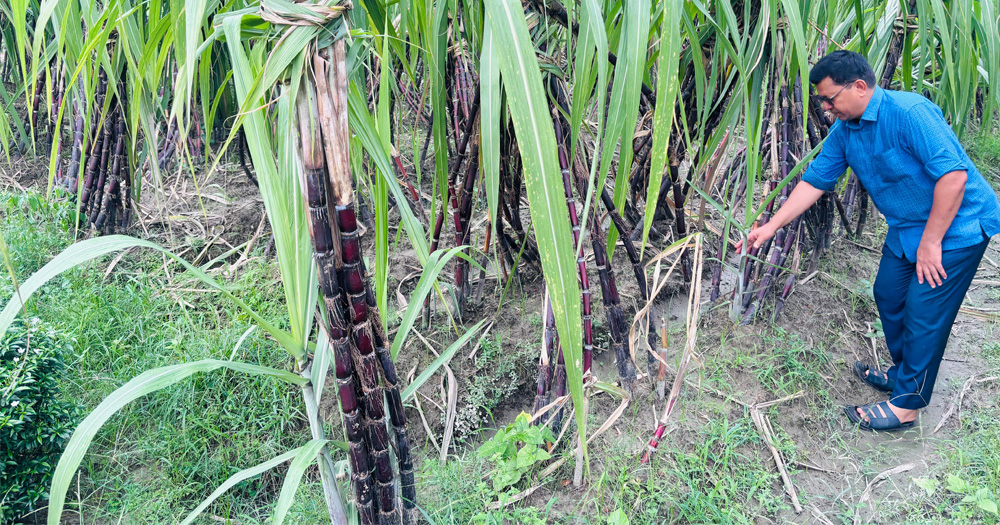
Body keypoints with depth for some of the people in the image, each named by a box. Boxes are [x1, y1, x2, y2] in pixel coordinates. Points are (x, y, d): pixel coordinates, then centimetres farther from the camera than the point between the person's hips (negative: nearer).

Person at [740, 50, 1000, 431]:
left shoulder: (909, 113, -28)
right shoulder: (844, 131, -1)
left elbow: (954, 175, -30)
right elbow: (814, 181, 5)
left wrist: (930, 243, -24)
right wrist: (771, 226, 1)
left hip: (955, 227, -8)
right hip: (907, 228, 8)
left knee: (923, 311, -4)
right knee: (889, 296, 14)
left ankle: (905, 403, 9)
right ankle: (904, 373, 36)